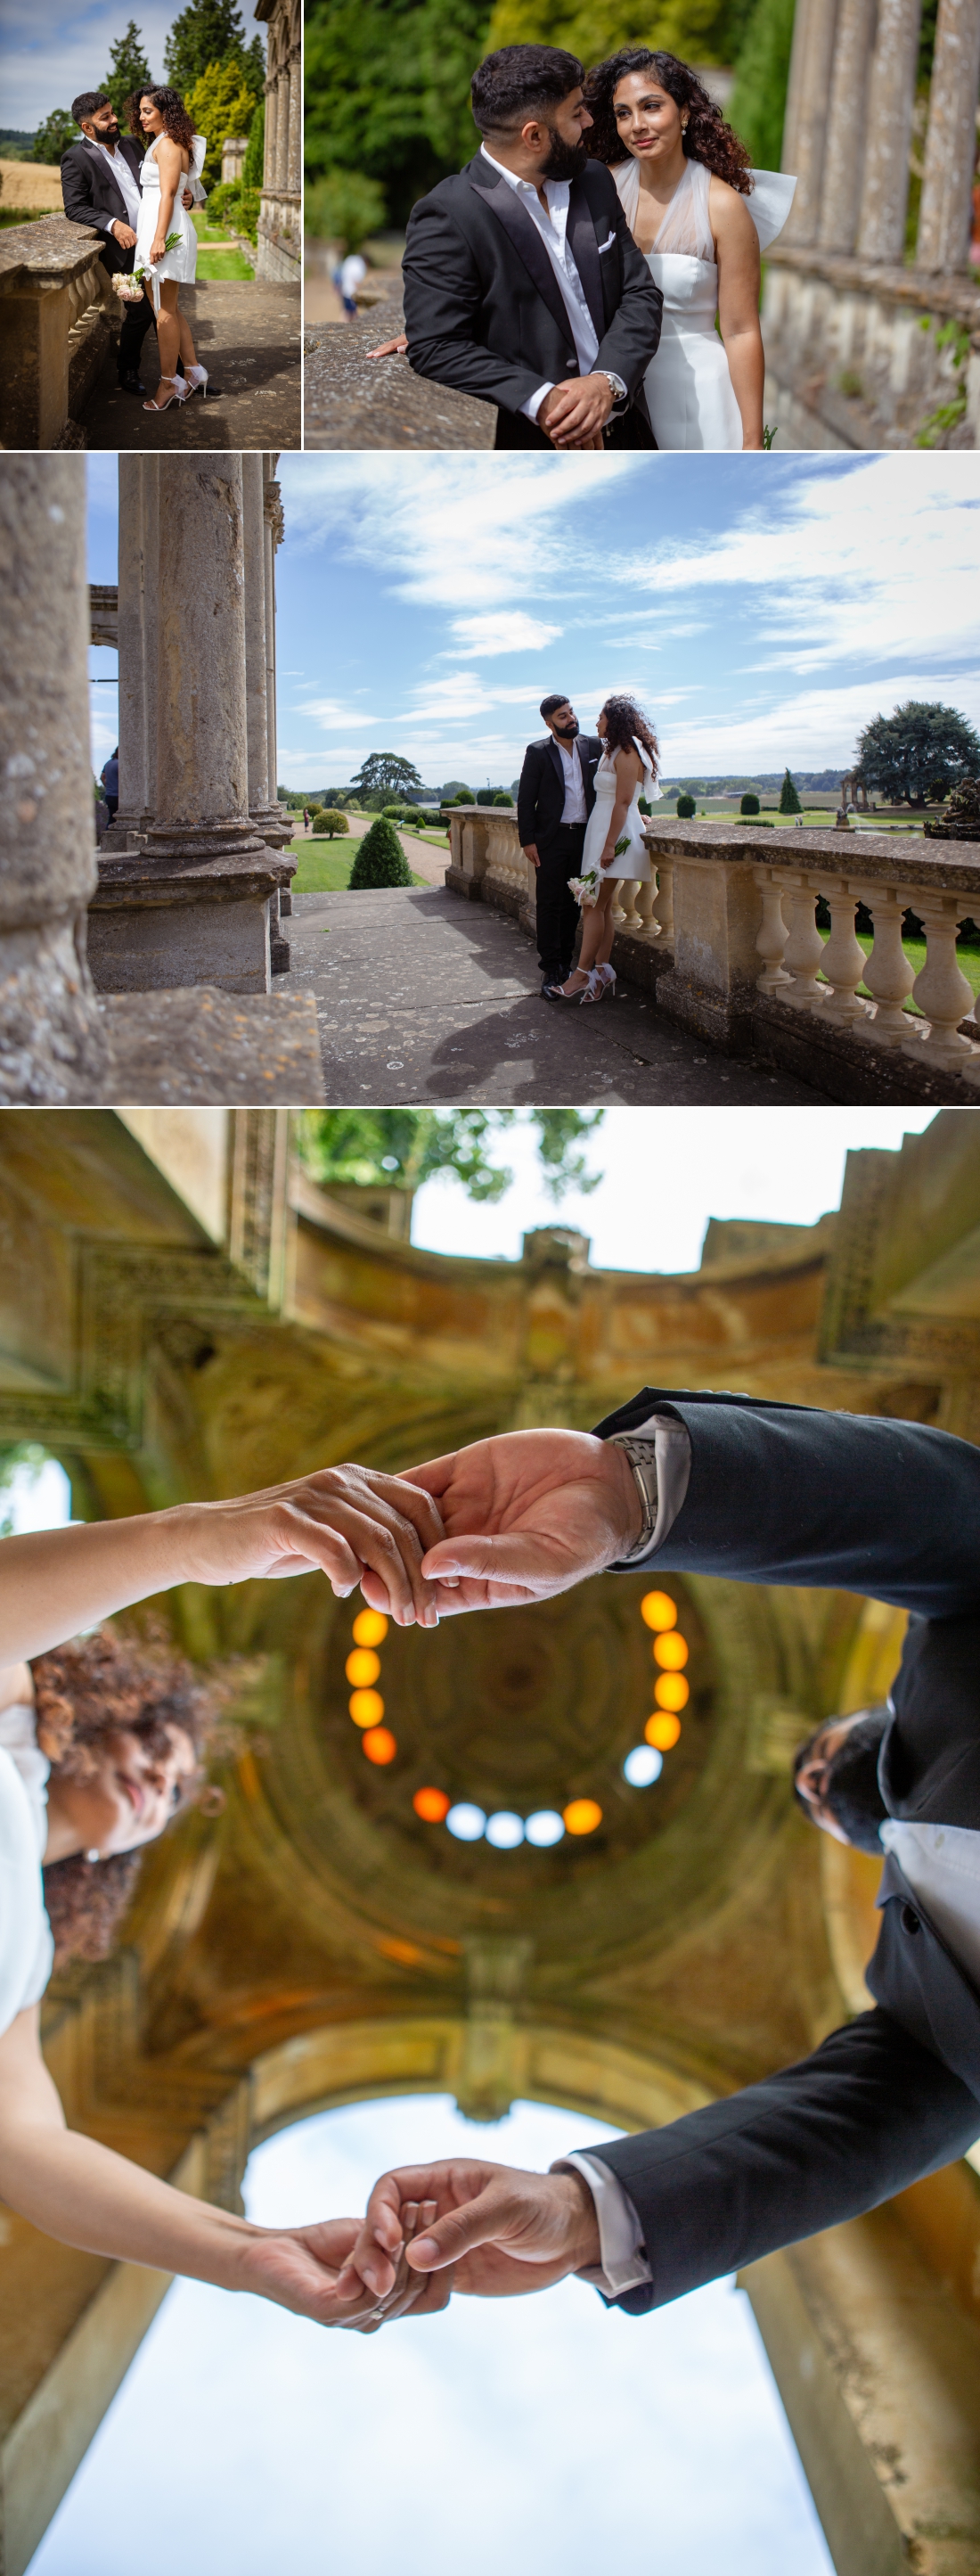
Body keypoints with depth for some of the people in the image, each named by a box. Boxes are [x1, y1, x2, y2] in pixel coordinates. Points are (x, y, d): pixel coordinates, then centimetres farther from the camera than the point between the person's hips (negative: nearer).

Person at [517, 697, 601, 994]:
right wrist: (527, 840, -8)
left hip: (584, 836, 3)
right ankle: (550, 970, 1)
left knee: (572, 904, 10)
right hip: (551, 839, -3)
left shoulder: (593, 746, 6)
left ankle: (566, 963, 18)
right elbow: (525, 800, -2)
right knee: (549, 905, -2)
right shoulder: (538, 753, -2)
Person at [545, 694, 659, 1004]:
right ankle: (602, 972, 6)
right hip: (600, 829, 10)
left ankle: (582, 975, -10)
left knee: (594, 904, -11)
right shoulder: (612, 752, 19)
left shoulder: (627, 754, -12)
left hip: (614, 833, -10)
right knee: (601, 906, 6)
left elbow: (623, 802, -18)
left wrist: (610, 845, -22)